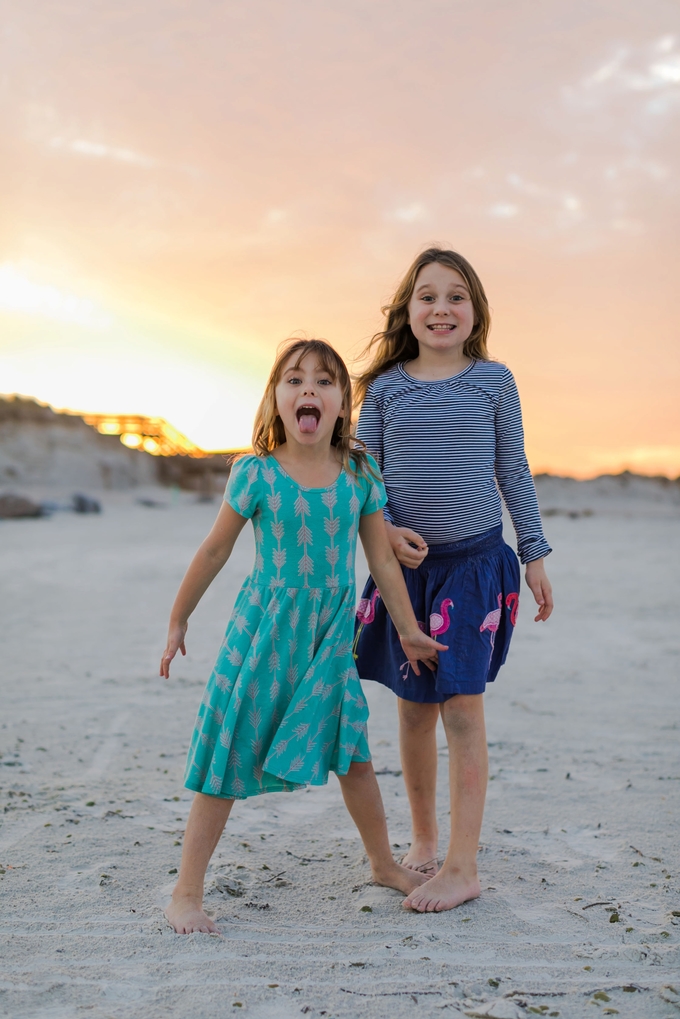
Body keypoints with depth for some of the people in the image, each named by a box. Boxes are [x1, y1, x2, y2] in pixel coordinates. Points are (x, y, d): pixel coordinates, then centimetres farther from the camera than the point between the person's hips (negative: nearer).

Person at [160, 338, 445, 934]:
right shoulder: (257, 474, -10)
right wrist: (178, 622, 7)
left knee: (352, 751, 10)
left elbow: (383, 559, 6)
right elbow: (215, 551, 0)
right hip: (264, 626, -2)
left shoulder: (361, 476, -3)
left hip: (331, 634, 3)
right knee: (230, 755, 0)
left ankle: (384, 863, 33)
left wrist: (410, 631, 11)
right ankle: (187, 892, 10)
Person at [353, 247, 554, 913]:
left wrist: (534, 553, 5)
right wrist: (385, 529, -12)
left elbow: (514, 471, 6)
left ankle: (462, 867, 3)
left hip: (475, 559, -2)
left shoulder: (493, 380, 2)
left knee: (462, 707, -5)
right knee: (414, 707, 10)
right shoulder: (385, 387, 4)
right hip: (405, 560, 2)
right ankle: (423, 843, 27)